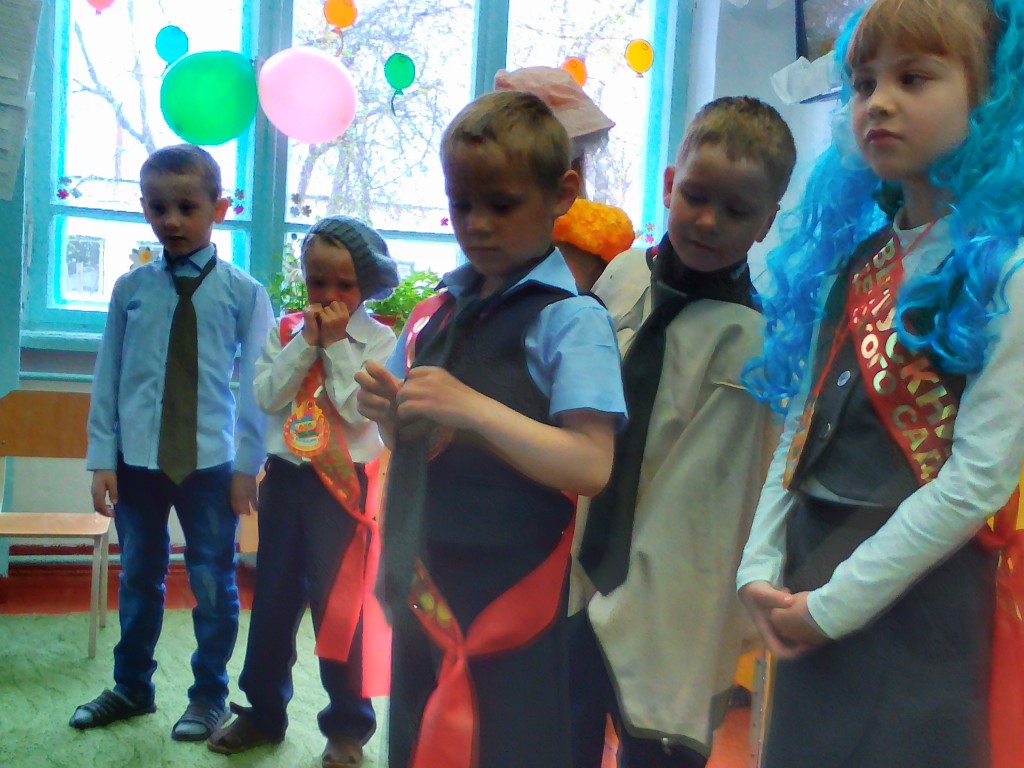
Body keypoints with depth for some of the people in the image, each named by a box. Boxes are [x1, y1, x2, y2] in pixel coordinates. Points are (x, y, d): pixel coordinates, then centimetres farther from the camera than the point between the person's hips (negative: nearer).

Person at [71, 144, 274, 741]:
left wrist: (248, 463, -4)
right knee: (139, 579, 16)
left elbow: (256, 383, -2)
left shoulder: (243, 292, -3)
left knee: (214, 583, 7)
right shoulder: (131, 288, 3)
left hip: (211, 464, -2)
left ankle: (209, 695, 26)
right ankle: (132, 687, 34)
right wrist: (103, 457, 1)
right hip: (137, 460, 2)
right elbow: (108, 377, 5)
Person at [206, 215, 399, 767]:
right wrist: (307, 342, -13)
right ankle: (263, 711, 29)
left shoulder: (377, 340, -5)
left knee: (337, 605, 2)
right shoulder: (285, 332, 5)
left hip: (343, 485, -4)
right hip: (285, 477, 4)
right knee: (272, 599, 13)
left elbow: (359, 409, -16)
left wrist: (336, 344, -16)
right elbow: (267, 396, -7)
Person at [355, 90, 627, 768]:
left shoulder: (571, 320, -11)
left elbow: (590, 467, -21)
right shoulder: (436, 313, 9)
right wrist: (390, 416, -3)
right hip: (422, 596, 6)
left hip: (507, 610, -6)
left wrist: (470, 406, -26)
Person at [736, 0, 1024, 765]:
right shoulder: (850, 256, 8)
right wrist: (761, 564, -2)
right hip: (809, 563, 6)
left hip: (916, 583, -6)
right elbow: (804, 426, 8)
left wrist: (839, 600, -15)